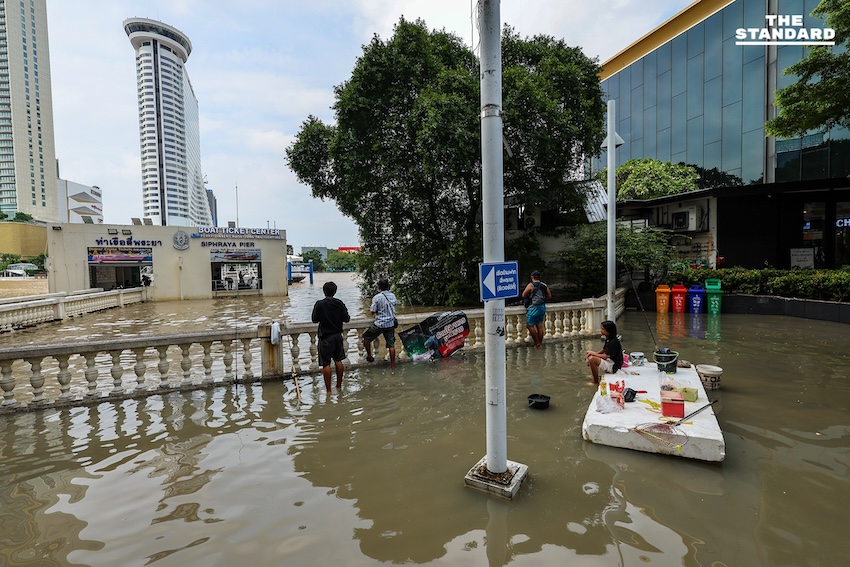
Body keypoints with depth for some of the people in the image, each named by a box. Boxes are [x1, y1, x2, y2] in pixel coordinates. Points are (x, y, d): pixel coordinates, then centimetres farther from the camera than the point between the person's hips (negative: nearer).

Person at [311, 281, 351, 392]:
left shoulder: (319, 304, -14)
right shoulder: (339, 303, -5)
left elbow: (315, 320, -6)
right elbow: (346, 319, -2)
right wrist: (345, 312, 17)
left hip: (325, 337, -4)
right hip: (337, 336, 4)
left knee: (326, 364, 3)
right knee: (338, 360, 16)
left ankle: (328, 389, 8)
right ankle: (339, 385, 25)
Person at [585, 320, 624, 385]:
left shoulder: (614, 342, -23)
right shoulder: (608, 339, 6)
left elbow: (605, 356, -24)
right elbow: (603, 349, 19)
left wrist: (593, 353, -12)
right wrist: (591, 353, 3)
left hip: (613, 367, -10)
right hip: (609, 361, 10)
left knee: (592, 359, -27)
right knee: (589, 356, 7)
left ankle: (596, 382, -11)